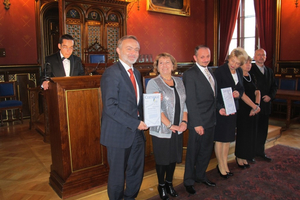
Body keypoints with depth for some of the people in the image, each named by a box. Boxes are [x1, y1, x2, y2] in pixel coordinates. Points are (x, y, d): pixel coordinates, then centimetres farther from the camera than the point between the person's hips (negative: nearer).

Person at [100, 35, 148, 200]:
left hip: (137, 132, 8)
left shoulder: (136, 73, 13)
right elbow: (110, 107, -22)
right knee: (118, 174, 11)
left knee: (137, 172, 19)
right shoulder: (112, 73, -14)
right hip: (119, 134, -7)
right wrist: (135, 123, -19)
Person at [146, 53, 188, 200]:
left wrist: (184, 121, -3)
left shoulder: (179, 81, 9)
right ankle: (161, 186, 30)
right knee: (162, 159, 8)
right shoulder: (153, 83, -8)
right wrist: (170, 125, -17)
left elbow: (184, 103, 10)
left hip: (178, 129, 5)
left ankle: (169, 183, 36)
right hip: (161, 130, -5)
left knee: (174, 157, 15)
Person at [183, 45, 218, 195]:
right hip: (199, 121, -8)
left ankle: (200, 175, 40)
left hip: (211, 120, 8)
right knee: (193, 152, 8)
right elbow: (191, 101, -18)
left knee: (207, 150, 20)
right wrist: (197, 123, -19)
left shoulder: (210, 72, 12)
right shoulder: (190, 74, -14)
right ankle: (188, 181, 27)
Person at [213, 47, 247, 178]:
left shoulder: (239, 72, 8)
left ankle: (225, 164, 28)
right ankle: (221, 165, 21)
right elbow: (215, 92, -16)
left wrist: (238, 93, -5)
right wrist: (219, 108, -27)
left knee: (228, 138, 14)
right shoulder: (220, 71, -13)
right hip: (221, 110, -6)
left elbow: (241, 89, 19)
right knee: (220, 139, 5)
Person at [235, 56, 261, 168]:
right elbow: (242, 95, -17)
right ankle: (239, 158, 18)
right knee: (242, 133, 2)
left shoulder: (252, 77, 11)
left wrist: (257, 104, -11)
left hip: (252, 109, 7)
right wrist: (255, 106, -15)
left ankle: (245, 157, 25)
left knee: (250, 133, 11)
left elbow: (257, 92, 6)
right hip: (242, 109, -7)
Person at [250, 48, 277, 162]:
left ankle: (260, 151, 29)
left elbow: (274, 86, 15)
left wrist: (270, 96, -4)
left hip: (265, 105, 6)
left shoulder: (269, 71, 14)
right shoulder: (250, 69, -8)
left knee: (263, 129, 14)